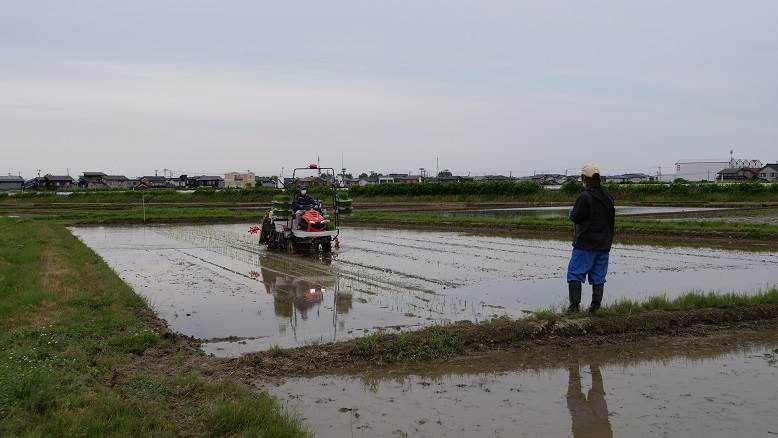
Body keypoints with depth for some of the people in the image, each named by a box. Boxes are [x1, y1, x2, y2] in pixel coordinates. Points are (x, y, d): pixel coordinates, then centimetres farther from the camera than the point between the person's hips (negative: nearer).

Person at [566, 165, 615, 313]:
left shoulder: (585, 196, -15)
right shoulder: (608, 196, 10)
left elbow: (576, 217, -14)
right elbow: (612, 219, 18)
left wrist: (572, 212, 7)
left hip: (585, 244, -7)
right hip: (604, 245, 7)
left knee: (575, 273, 0)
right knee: (598, 276, 10)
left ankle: (574, 305, -6)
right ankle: (596, 306, 10)